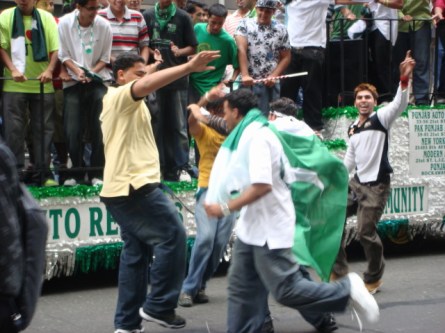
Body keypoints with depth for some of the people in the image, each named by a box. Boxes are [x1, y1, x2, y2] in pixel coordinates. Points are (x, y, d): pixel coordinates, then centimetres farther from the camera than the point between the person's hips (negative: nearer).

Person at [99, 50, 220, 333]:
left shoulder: (115, 102, 25)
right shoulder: (120, 96, -7)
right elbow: (147, 85, -27)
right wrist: (190, 67, -35)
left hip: (123, 188, 11)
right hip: (135, 187, -11)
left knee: (136, 252, 10)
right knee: (173, 236, -8)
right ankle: (159, 306, -5)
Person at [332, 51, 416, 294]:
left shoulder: (381, 119, -7)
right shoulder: (352, 129, 12)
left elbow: (399, 104, -26)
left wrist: (404, 78, -41)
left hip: (376, 185, -8)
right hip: (357, 183, 8)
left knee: (365, 232, -8)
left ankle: (374, 279, 12)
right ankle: (339, 272, 18)